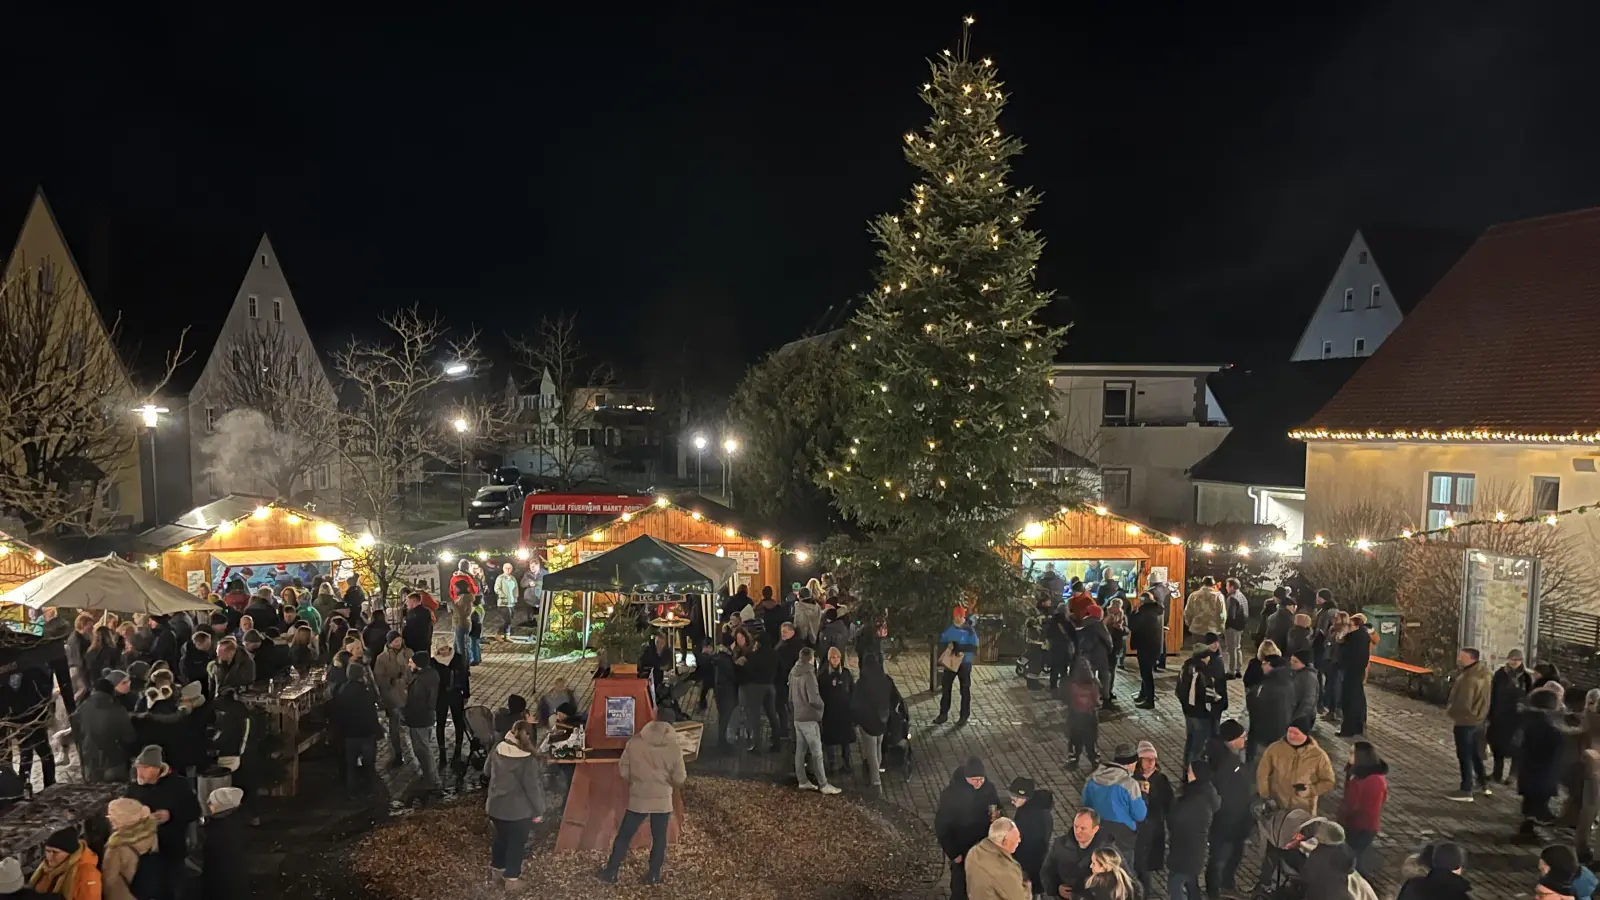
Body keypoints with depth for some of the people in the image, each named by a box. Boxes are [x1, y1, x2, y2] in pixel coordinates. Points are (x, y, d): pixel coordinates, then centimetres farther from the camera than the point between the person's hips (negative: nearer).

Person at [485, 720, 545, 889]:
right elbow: (533, 788, -21)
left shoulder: (498, 750, -9)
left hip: (495, 806, 5)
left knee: (501, 838, 26)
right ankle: (512, 879, 26)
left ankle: (497, 871, 41)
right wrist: (539, 811, -8)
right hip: (519, 811, -5)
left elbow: (487, 772, 9)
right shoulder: (528, 760, -26)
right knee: (516, 843, 14)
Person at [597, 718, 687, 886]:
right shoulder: (674, 749, -12)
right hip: (662, 800, -1)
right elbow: (679, 780, -7)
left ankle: (611, 872, 21)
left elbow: (622, 772, -3)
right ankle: (653, 875, 22)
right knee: (659, 838, 14)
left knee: (624, 836, 14)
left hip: (637, 798, 1)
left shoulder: (634, 742, -9)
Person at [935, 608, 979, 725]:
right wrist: (948, 645, -15)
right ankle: (943, 714, 16)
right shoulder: (948, 629, 1)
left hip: (965, 663, -4)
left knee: (965, 690, 5)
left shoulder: (970, 630, -12)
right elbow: (941, 642, 7)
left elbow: (974, 647, -17)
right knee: (945, 688, 6)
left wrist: (959, 647, -28)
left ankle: (964, 716, 15)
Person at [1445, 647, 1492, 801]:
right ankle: (1483, 783, 36)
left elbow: (1463, 703, -28)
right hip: (1478, 719, 9)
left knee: (1464, 756, 1)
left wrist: (1449, 710, -10)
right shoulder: (1484, 673, 1)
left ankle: (1466, 790, 8)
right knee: (1475, 753, 24)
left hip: (1465, 721, -9)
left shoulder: (1469, 678, -29)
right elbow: (1482, 697, 12)